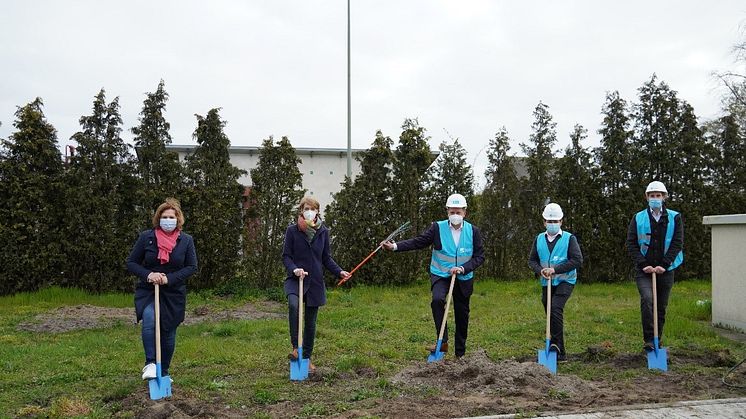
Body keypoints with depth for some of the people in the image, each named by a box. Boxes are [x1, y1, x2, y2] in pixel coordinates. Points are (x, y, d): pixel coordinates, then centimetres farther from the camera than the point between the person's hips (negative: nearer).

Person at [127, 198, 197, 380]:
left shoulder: (186, 240, -3)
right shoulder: (146, 237, -5)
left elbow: (192, 267, -2)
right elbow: (131, 263, 0)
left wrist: (169, 278, -16)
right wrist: (148, 275, -19)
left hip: (174, 294, 2)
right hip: (148, 291, -1)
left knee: (168, 334, 9)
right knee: (149, 321, -30)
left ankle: (164, 372, 27)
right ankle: (150, 363, -19)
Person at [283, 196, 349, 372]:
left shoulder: (323, 232, 4)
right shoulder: (292, 231, -4)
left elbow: (327, 258, 10)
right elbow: (286, 256, -3)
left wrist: (339, 272, -5)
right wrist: (294, 269, -22)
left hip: (315, 281, 3)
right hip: (295, 279, -3)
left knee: (310, 322, 9)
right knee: (293, 305, -32)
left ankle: (307, 357, 25)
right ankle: (295, 347, -20)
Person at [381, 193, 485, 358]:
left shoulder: (473, 231, -5)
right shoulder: (437, 227, -7)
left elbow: (479, 256, -4)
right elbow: (418, 242, -10)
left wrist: (462, 268, -19)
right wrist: (395, 246, -22)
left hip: (464, 278, 2)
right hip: (440, 275, -2)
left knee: (462, 314, 10)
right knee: (437, 300, -31)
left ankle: (460, 353, 26)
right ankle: (443, 342, -24)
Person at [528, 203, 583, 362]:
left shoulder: (569, 238, -5)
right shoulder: (539, 239, 8)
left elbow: (577, 260, -13)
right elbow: (532, 260, 9)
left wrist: (555, 269, -20)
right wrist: (540, 270, -13)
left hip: (565, 281, -5)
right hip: (547, 283, 5)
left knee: (556, 308, -25)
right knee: (550, 313, 8)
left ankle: (556, 344, -20)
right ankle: (560, 353, 19)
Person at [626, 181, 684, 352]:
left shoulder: (675, 218, 3)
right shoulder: (638, 218, 3)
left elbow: (677, 243, -3)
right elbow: (631, 244, 0)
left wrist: (664, 265, -12)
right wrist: (643, 264, -11)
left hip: (665, 270, 1)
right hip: (644, 270, -1)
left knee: (661, 307, 8)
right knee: (647, 298, -23)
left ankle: (657, 341, 22)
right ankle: (648, 340, -19)